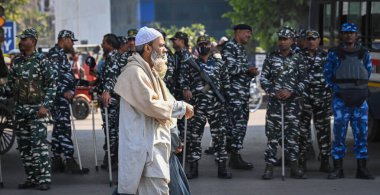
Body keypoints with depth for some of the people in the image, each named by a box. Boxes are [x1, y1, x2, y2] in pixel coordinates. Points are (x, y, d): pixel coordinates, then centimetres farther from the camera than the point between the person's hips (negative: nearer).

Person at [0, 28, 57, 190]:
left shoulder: (41, 60, -4)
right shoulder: (16, 61, 12)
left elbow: (51, 85, -6)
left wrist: (46, 106, -15)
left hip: (37, 110, -6)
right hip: (20, 110, 6)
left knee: (39, 144, -12)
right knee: (24, 146, 7)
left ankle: (44, 178, -9)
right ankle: (31, 178, 14)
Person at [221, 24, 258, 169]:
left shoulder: (242, 49, 22)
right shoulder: (229, 47, -9)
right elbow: (230, 69, -20)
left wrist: (251, 72, 8)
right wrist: (247, 69, -7)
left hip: (244, 93, 10)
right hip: (234, 93, -10)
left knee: (241, 124, 10)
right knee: (237, 124, -11)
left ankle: (234, 156, 15)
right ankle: (235, 158, -9)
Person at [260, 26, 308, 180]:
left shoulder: (298, 59, 6)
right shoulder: (271, 58, 6)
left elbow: (304, 80, 4)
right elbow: (263, 78, 5)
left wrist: (291, 92, -10)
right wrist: (274, 92, -10)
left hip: (293, 101, 1)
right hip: (274, 101, -1)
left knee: (293, 133, 3)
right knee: (272, 134, -3)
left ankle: (294, 166, 9)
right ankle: (269, 166, -1)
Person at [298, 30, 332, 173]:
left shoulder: (326, 57, 9)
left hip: (323, 97, 1)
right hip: (304, 97, -1)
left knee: (323, 129, 1)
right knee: (303, 129, -1)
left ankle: (325, 160, 6)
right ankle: (302, 160, 4)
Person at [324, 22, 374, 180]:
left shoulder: (364, 54, 10)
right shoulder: (334, 54, 4)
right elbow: (327, 74, 8)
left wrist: (360, 87, 12)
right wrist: (336, 89, 0)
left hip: (360, 100, 2)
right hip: (341, 100, -2)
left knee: (361, 133, 2)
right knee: (339, 133, -3)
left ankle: (362, 168, 9)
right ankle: (338, 169, 3)